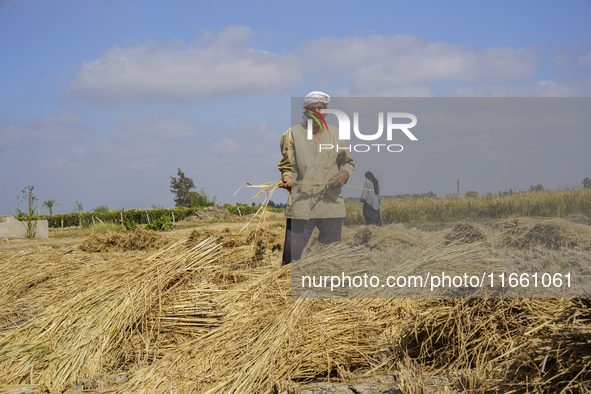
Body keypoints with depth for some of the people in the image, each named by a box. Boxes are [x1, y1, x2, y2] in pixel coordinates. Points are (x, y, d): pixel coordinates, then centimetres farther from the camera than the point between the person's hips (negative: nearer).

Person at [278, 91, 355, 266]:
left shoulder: (335, 134, 15)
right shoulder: (292, 134, 8)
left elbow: (348, 162, 23)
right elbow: (287, 166, 7)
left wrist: (344, 174, 1)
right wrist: (287, 178, -16)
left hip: (332, 204, 3)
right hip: (300, 205, -3)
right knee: (291, 257, -8)